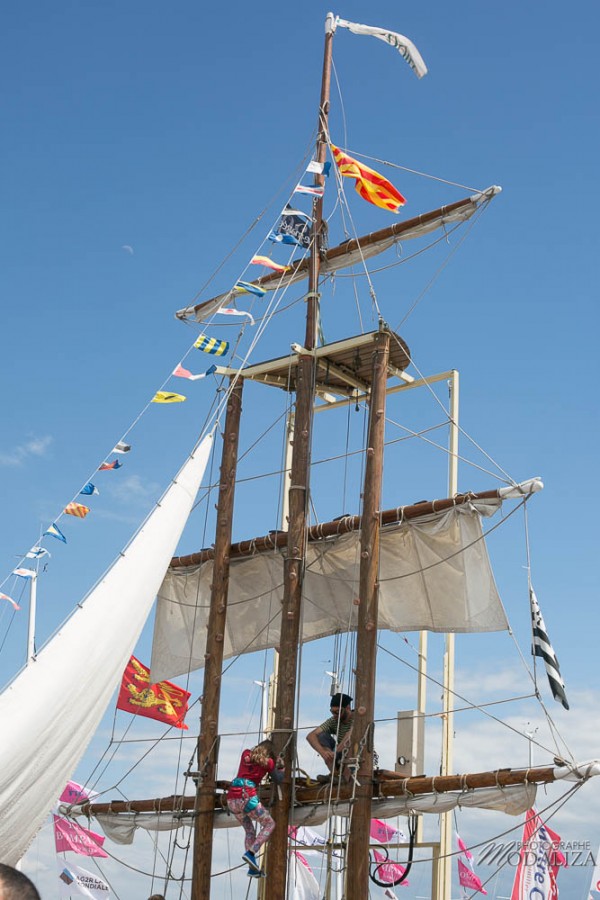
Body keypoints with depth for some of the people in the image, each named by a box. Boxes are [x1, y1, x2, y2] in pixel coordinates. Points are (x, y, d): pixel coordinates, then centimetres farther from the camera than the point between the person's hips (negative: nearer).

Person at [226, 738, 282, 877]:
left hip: (231, 798, 6)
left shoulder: (246, 754, 18)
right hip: (247, 797, -6)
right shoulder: (268, 762, 6)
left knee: (250, 831, 17)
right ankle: (250, 853, -12)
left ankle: (253, 868, 9)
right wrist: (281, 769, 29)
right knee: (269, 824, 7)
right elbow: (279, 779, 11)